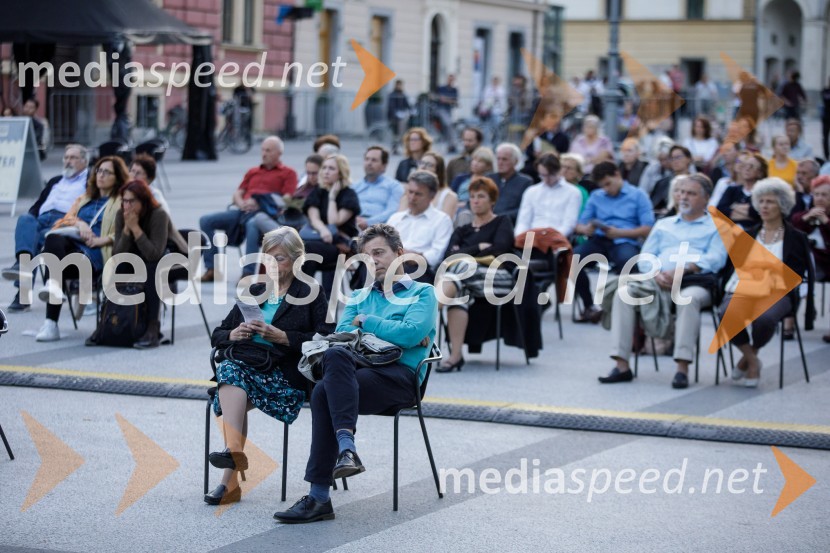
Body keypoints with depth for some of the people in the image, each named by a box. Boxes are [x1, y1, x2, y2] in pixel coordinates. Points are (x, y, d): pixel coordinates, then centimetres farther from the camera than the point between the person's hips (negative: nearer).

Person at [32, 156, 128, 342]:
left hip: (95, 254, -4)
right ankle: (54, 286, -54)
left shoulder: (123, 202, 17)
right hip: (72, 242, 4)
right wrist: (79, 223, -2)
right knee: (53, 238, -34)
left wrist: (100, 240, -12)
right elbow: (66, 219, 20)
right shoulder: (84, 199, 35)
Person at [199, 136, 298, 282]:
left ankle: (248, 273, -43)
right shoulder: (253, 172, 32)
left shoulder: (288, 173, 14)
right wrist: (241, 203, -1)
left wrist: (260, 204, -14)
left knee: (252, 224, -43)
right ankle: (211, 269, -16)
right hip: (244, 211, 6)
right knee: (206, 220, -13)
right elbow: (237, 194, 25)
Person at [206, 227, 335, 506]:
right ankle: (234, 452, -50)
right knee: (229, 368, -34)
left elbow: (324, 340, -3)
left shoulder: (311, 295, 13)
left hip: (285, 373, -4)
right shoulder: (253, 292, 27)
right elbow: (217, 336, 24)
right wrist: (234, 334, 1)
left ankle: (230, 480, -41)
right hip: (243, 362, 4)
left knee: (231, 394, -33)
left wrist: (282, 336, -12)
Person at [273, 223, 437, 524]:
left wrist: (366, 322, 5)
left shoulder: (422, 293, 16)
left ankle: (319, 497, -36)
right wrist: (397, 334, 0)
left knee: (324, 392, -32)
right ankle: (346, 448, -44)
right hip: (358, 369, 4)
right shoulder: (360, 297, 31)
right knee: (336, 354, -35)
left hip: (400, 374, -4)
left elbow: (411, 334, -5)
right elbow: (341, 333, 10)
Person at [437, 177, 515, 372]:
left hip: (500, 278, -3)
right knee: (459, 292, -35)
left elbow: (499, 249, -2)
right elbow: (448, 255, 8)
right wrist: (479, 248, 0)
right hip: (469, 279, 3)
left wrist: (464, 252, 1)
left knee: (463, 267, -34)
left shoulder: (502, 223, 18)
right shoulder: (462, 230, 28)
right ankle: (456, 355, -45)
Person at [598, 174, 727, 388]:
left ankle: (682, 368, -41)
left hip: (694, 283, -4)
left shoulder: (716, 226, 15)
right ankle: (622, 365, -28)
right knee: (623, 293, -24)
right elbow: (645, 257, 18)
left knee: (689, 298, -40)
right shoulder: (663, 224, 29)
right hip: (658, 283, 4)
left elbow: (715, 258, -2)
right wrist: (657, 274, -6)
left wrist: (682, 270, -17)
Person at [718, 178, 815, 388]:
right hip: (742, 289, 3)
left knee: (764, 319, -38)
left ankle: (748, 357, -5)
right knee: (727, 315, -34)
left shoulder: (795, 238, 14)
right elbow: (734, 266, 20)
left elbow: (799, 274, 10)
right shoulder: (747, 235, 25)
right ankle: (752, 361, -11)